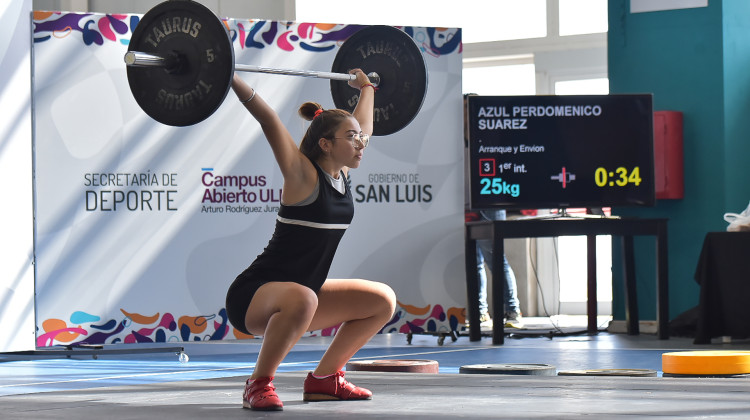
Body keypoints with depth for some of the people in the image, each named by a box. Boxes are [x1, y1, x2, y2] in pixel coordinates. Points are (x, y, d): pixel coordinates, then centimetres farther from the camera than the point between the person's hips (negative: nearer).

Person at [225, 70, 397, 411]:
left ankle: (324, 378, 15)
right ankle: (258, 384, -21)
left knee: (383, 301, 8)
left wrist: (366, 88, 35)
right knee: (300, 298, -41)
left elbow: (362, 124, 22)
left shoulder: (341, 175, 4)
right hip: (252, 299, -9)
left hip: (296, 297, 9)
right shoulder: (303, 176, -16)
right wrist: (231, 79, -30)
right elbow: (268, 120, -26)